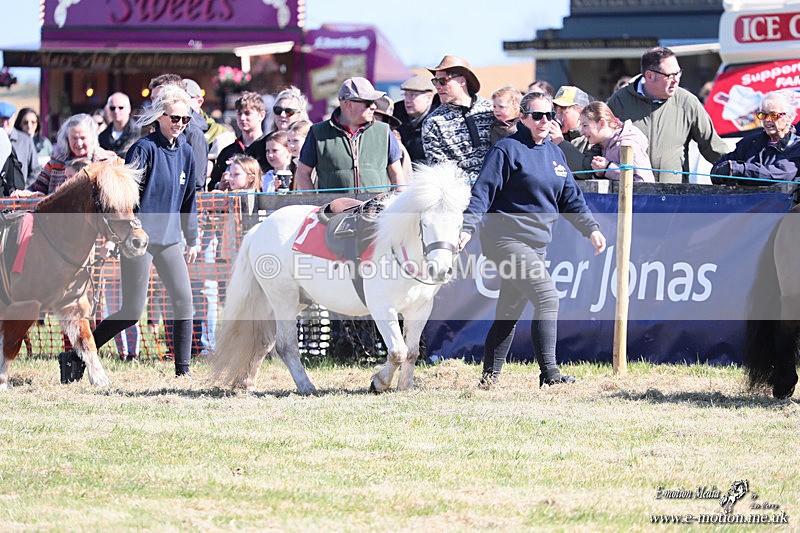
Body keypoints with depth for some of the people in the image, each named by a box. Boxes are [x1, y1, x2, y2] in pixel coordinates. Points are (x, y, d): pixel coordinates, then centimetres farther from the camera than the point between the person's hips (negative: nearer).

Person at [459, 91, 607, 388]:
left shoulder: (554, 153, 16)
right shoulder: (507, 149, -7)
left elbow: (571, 197, 19)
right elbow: (483, 191, -11)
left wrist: (591, 229, 7)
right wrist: (468, 227, -21)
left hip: (537, 245, 8)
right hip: (507, 239, -8)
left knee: (510, 312, 11)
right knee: (547, 297, -19)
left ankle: (490, 376, 18)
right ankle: (549, 372, -20)